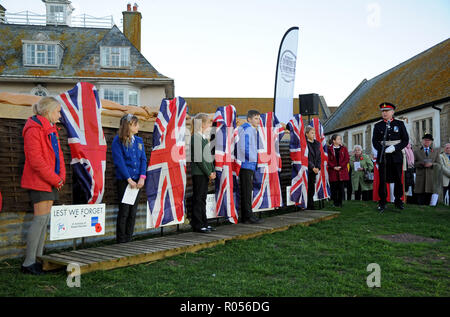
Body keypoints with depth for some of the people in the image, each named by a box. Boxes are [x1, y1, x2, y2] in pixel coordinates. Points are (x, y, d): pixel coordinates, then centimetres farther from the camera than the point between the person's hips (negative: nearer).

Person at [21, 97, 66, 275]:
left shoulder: (51, 129, 16)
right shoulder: (34, 130, -14)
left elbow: (58, 155, 19)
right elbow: (35, 160, -20)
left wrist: (61, 177, 5)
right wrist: (55, 179, -15)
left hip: (51, 182, 9)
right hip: (39, 182, -9)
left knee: (45, 219, 11)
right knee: (41, 218, -9)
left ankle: (39, 257, 20)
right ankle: (28, 263, -2)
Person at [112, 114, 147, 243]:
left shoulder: (139, 141, 12)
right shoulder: (118, 141, -4)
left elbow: (143, 160, 8)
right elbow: (119, 162, -9)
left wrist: (142, 178, -5)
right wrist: (129, 179, -14)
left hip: (137, 181, 5)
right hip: (124, 180, -5)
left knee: (133, 211, 7)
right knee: (124, 211, -3)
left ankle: (129, 238, 15)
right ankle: (121, 239, 6)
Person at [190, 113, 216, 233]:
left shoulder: (204, 137, 16)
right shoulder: (196, 137, -13)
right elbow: (198, 158, -17)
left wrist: (212, 171, 9)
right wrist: (209, 172, -14)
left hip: (205, 172, 9)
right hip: (198, 172, -9)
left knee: (203, 197, 13)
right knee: (198, 198, -3)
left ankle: (203, 223, 19)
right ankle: (197, 224, 2)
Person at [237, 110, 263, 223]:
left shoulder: (253, 130, 20)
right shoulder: (247, 130, -11)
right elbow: (245, 148, -20)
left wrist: (254, 159, 16)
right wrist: (253, 159, -10)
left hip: (250, 165, 10)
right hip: (246, 165, -10)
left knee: (247, 191, 11)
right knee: (247, 191, -7)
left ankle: (245, 216, 16)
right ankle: (248, 216, -4)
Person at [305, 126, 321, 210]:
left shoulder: (317, 143, 15)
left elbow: (319, 157, 14)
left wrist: (318, 167, 0)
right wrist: (312, 167, -13)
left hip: (315, 170, 6)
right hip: (307, 170, -6)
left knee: (312, 190, 8)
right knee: (307, 189, -6)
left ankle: (311, 207, 13)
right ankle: (308, 207, -1)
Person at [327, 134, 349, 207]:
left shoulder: (344, 149, 9)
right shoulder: (330, 149, 4)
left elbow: (346, 159, 3)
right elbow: (328, 160, 0)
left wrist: (340, 166, -9)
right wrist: (334, 167, -12)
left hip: (342, 171, 1)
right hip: (333, 172, -1)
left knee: (341, 187, 0)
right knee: (334, 187, 0)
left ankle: (340, 202, 6)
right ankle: (335, 202, 8)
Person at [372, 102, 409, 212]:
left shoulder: (400, 124, 7)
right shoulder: (378, 125, 8)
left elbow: (405, 140, 2)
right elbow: (375, 141, 4)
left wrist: (395, 147, -14)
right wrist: (384, 149, -13)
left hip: (396, 156, 0)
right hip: (383, 156, 0)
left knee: (398, 179, 5)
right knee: (382, 180, -2)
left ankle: (398, 201, 17)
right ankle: (382, 202, 5)